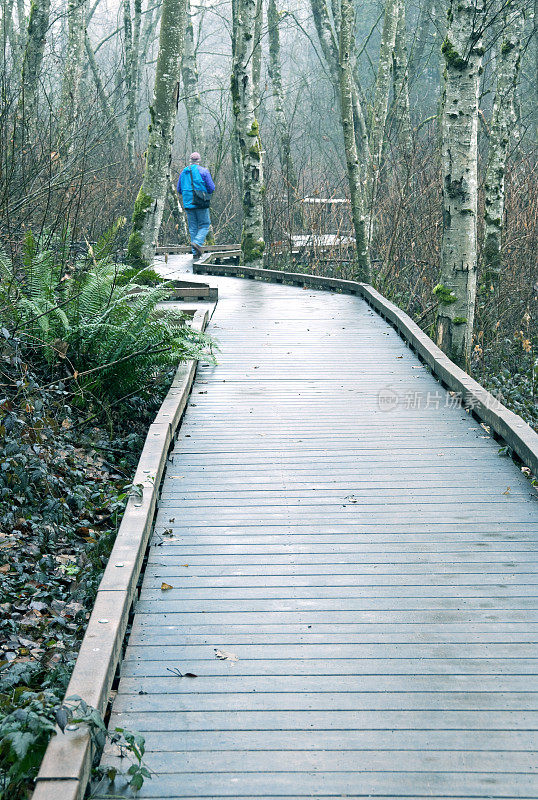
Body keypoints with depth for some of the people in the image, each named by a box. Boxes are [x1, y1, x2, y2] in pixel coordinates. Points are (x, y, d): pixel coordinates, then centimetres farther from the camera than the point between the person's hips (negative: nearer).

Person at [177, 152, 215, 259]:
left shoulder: (184, 172, 10)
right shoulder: (203, 171, -5)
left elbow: (179, 189, 14)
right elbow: (211, 188, -6)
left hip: (188, 204, 4)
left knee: (193, 228, 10)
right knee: (204, 225, 8)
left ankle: (195, 253, 7)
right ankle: (197, 242, -17)